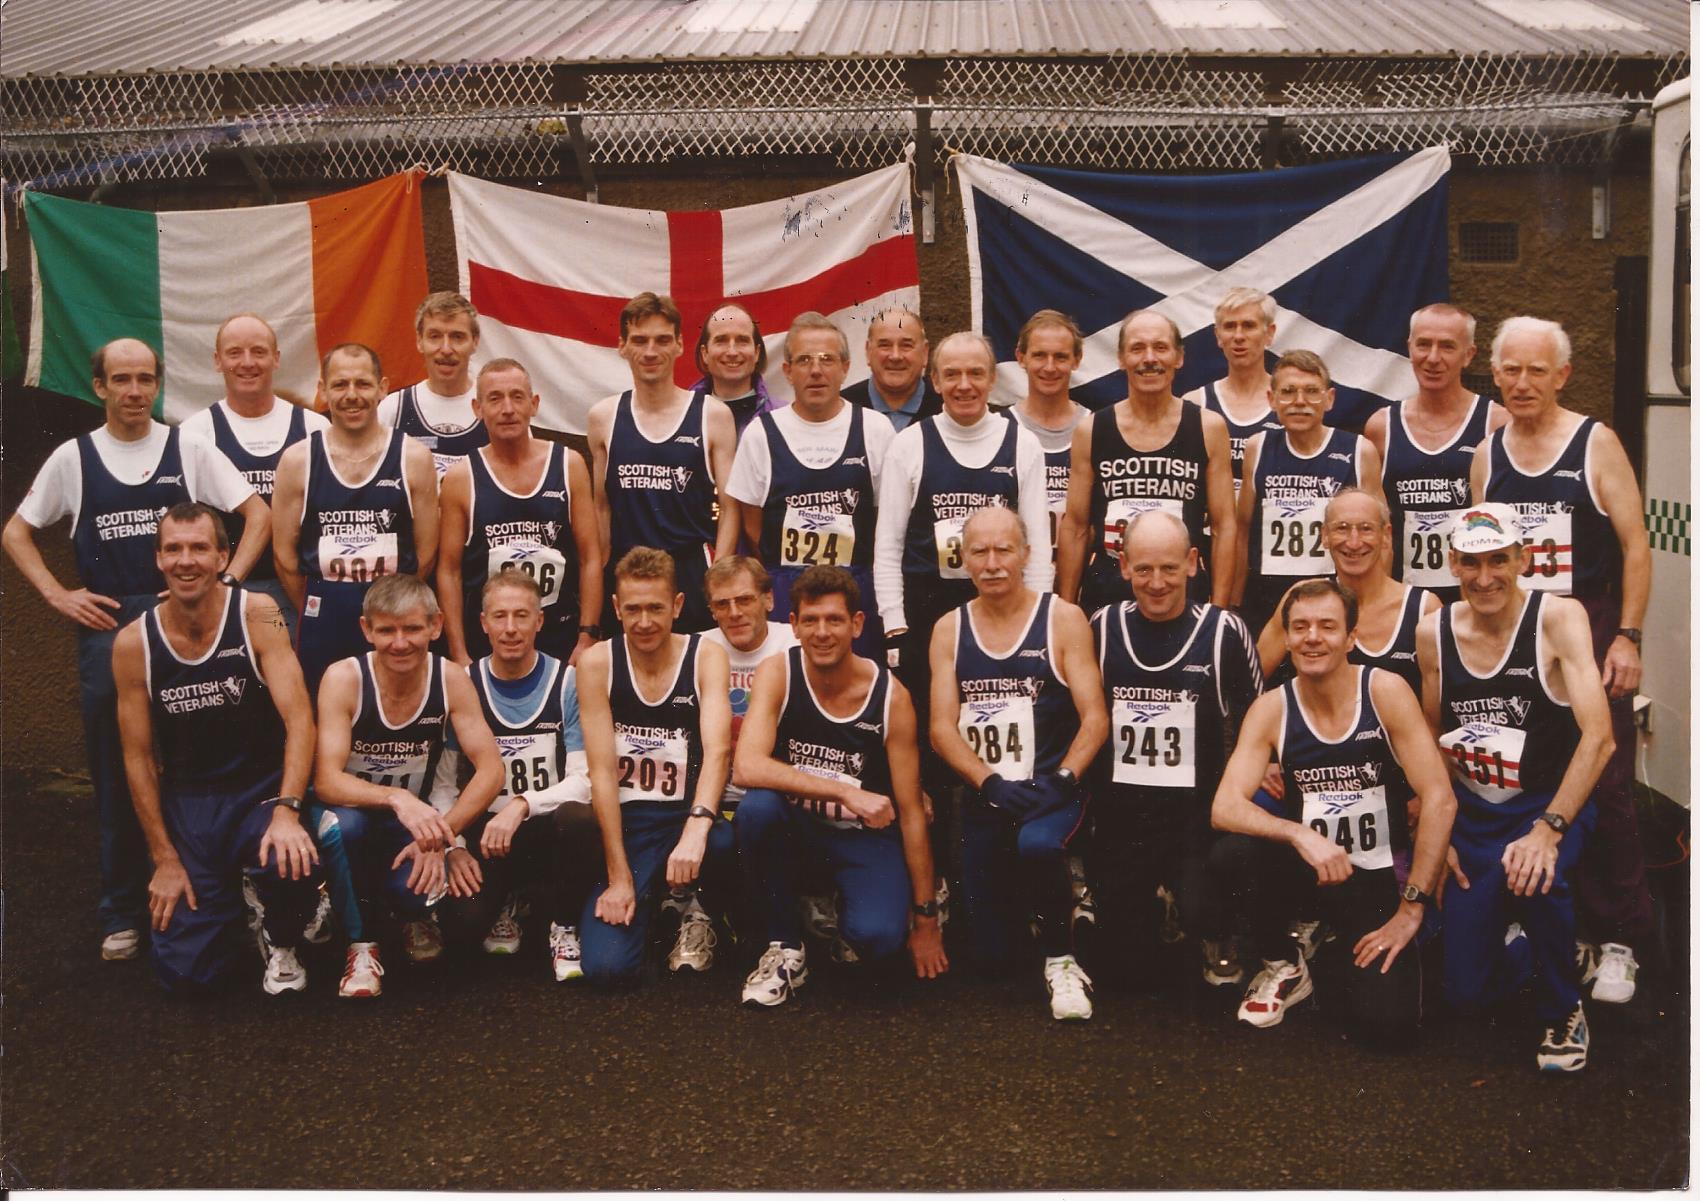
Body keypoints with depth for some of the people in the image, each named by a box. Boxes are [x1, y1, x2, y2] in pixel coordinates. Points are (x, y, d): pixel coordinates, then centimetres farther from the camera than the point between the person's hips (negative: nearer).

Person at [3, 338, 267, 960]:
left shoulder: (189, 450, 4)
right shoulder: (72, 457, 7)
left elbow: (258, 515, 2)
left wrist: (225, 582, -7)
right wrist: (57, 594, 2)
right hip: (104, 628, 1)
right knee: (116, 778, 5)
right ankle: (122, 914, 15)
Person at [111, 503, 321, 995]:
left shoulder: (256, 615, -10)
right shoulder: (133, 643, -5)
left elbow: (298, 718, -16)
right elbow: (138, 757, 0)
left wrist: (287, 811, -29)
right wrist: (164, 859, -3)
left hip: (263, 791, -2)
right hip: (187, 804, 2)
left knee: (289, 866, -36)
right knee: (184, 974, -6)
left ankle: (281, 942, 1)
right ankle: (227, 901, 29)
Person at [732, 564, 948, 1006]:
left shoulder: (891, 696, -13)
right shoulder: (777, 673, -13)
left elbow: (911, 812, -8)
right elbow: (747, 767, -28)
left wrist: (926, 919, -6)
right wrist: (846, 792, -33)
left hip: (863, 836, -1)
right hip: (795, 823, 1)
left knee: (879, 937, -29)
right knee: (755, 808, -34)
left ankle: (837, 912, 11)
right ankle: (785, 948, -11)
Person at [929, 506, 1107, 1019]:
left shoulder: (1062, 619, -1)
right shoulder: (949, 629, 7)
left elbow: (1095, 718, -4)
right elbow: (942, 728, 0)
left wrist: (1063, 779, -20)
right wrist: (989, 782, -16)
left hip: (1051, 790, -3)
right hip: (985, 799, 3)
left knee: (1037, 844, -39)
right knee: (989, 952, 2)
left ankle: (1060, 959, -13)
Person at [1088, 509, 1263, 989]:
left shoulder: (1223, 631, -4)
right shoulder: (1103, 629, 3)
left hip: (1197, 814, -2)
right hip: (1120, 818, 3)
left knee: (1202, 910, -28)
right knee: (1126, 963, 3)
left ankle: (1219, 941, 10)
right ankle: (1155, 908, 38)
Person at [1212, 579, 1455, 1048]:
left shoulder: (1385, 691, -11)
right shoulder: (1271, 709, -7)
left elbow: (1439, 799, -13)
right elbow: (1225, 807, -17)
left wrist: (1411, 909, -15)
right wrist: (1300, 835, -35)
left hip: (1379, 878, -1)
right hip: (1306, 871, 1)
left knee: (1387, 1023, -21)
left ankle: (1344, 953, 17)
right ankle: (1283, 967, 0)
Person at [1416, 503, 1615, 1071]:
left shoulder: (1558, 618, -14)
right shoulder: (1434, 631, -2)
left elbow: (1598, 737, -21)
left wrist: (1548, 830, -30)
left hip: (1550, 805, -3)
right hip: (1473, 816, 3)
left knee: (1535, 876, -38)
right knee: (1466, 991, -1)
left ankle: (1563, 1010, -8)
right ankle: (1519, 949, 36)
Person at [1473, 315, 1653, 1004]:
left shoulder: (1596, 444, -3)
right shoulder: (1487, 454, 9)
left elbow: (1636, 547, -4)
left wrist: (1626, 637, -11)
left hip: (1590, 634, -4)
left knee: (1604, 790, -5)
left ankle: (1618, 942, 4)